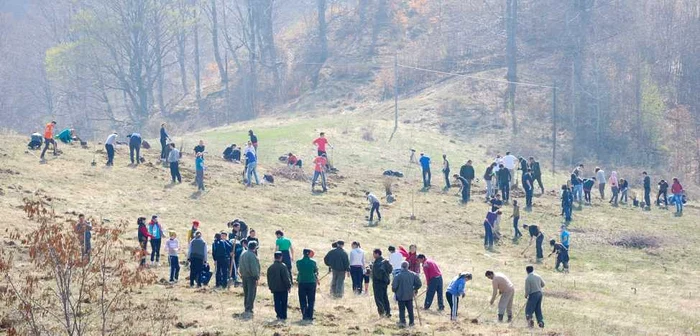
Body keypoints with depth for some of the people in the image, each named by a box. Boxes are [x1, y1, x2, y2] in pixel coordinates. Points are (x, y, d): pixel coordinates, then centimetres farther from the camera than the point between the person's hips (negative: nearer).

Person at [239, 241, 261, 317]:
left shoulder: (243, 254, 9)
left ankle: (246, 307, 26)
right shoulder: (252, 255, -18)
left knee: (246, 293, 18)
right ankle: (248, 310, -11)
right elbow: (254, 268, -20)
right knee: (251, 293, -6)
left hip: (244, 276, 8)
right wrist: (257, 276, -14)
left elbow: (240, 266, 16)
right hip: (251, 276, -8)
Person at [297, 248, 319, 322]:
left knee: (303, 301, 8)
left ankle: (304, 316, 4)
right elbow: (316, 271, 8)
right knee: (311, 301, 7)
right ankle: (310, 316, 4)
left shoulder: (299, 262, -5)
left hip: (302, 283, 1)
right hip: (312, 283, -1)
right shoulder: (313, 262, -7)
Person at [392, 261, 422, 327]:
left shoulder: (397, 276, -14)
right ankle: (411, 322, 18)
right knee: (410, 309, 14)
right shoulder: (413, 275, -5)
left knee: (402, 309, 3)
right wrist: (415, 289, 16)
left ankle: (402, 321, -11)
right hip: (410, 296, 3)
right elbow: (419, 284, -2)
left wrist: (395, 292, 9)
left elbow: (394, 287, -13)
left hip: (401, 296, -3)